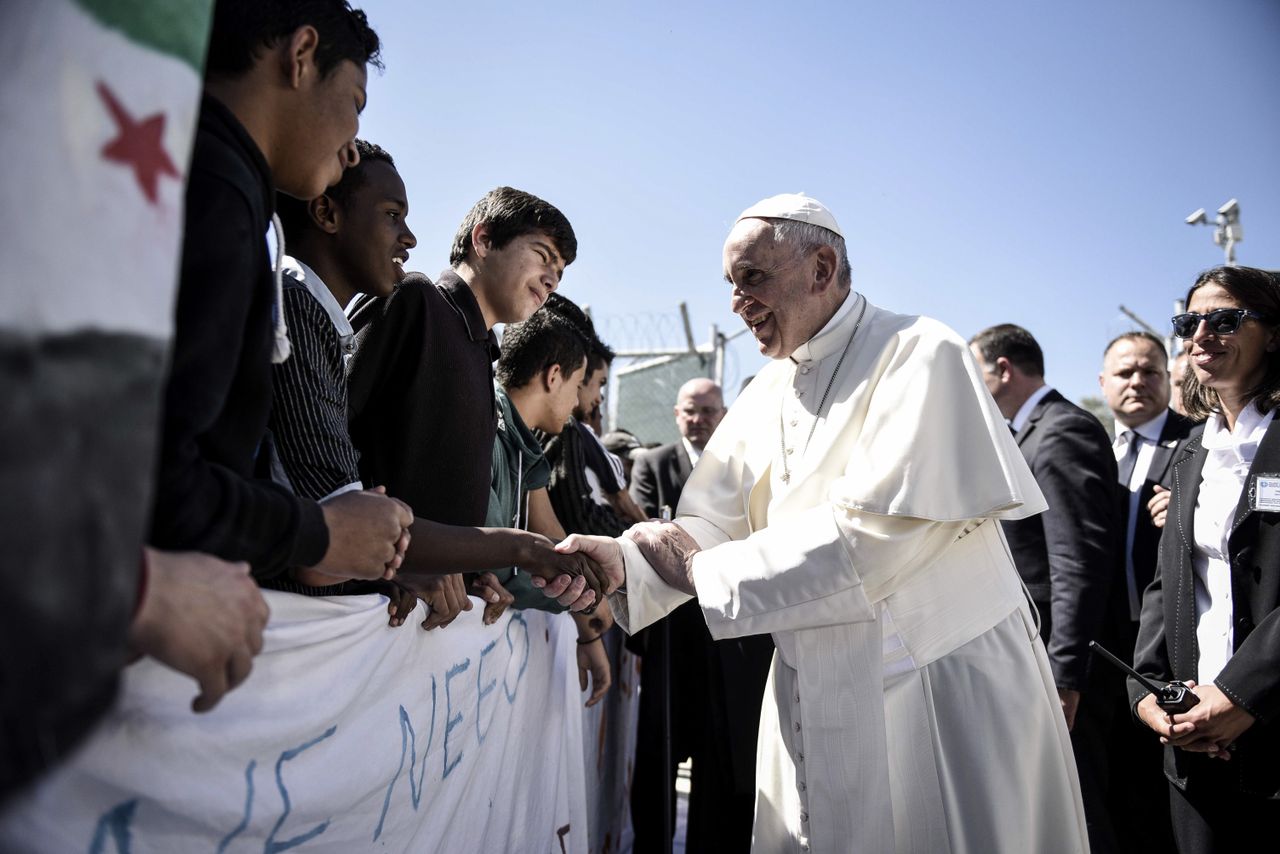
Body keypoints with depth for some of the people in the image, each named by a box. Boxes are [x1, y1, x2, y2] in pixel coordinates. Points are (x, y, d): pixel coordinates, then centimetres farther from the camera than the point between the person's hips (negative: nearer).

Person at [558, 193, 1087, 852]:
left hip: (944, 690, -6)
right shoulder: (763, 397, 8)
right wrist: (624, 561, -17)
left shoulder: (919, 354, -15)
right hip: (815, 692, 6)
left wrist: (703, 570, -19)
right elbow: (712, 521, 3)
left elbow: (872, 537, -24)